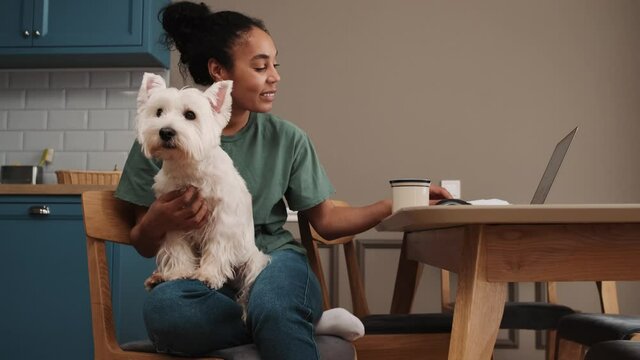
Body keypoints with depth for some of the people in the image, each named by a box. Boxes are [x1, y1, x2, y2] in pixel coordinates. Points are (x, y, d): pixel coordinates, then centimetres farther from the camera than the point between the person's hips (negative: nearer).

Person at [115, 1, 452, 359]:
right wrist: (157, 223, -17)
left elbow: (327, 221, 10)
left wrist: (394, 205, -2)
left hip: (275, 266, -2)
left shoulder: (287, 139, 2)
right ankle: (306, 323, -20)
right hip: (205, 281, 2)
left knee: (272, 301, -40)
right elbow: (146, 246, 6)